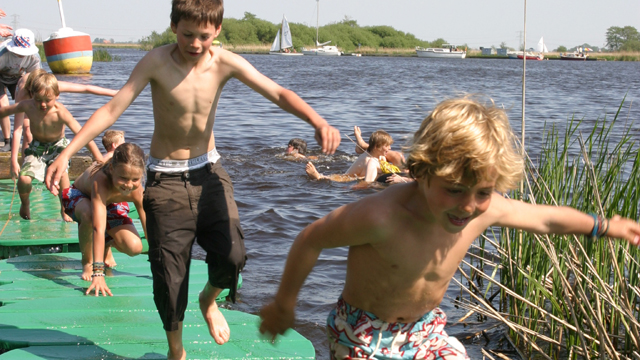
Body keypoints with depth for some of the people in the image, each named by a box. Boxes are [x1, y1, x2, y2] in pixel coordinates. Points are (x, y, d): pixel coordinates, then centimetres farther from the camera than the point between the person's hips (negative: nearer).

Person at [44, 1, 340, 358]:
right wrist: (66, 154, -27)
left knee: (232, 256, -13)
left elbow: (279, 93, -19)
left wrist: (318, 121, -37)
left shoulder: (225, 63, -11)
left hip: (209, 171, 2)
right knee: (169, 272, 2)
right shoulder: (157, 61, -16)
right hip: (166, 179, -2)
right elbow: (112, 109, -19)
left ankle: (209, 300, 24)